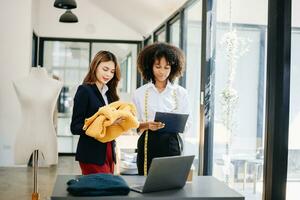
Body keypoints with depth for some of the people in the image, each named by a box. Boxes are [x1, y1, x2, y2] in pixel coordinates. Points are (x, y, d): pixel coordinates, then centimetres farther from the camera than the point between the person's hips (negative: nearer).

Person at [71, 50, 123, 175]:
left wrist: (121, 121, -5)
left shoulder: (109, 93, 13)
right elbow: (75, 127, -11)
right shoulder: (84, 91, -6)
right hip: (92, 155, -7)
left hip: (108, 153, 7)